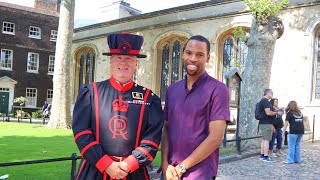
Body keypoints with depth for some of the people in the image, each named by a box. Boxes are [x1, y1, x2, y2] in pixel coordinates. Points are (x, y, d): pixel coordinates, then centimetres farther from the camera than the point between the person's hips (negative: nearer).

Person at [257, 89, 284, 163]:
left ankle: (262, 155, 16)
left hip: (264, 123, 11)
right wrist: (277, 112, -9)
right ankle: (266, 157, -7)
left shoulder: (264, 101, 20)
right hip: (266, 124, -10)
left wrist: (272, 125, 24)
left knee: (264, 139, 12)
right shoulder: (265, 101, -14)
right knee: (266, 140, -8)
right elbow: (268, 113, -23)